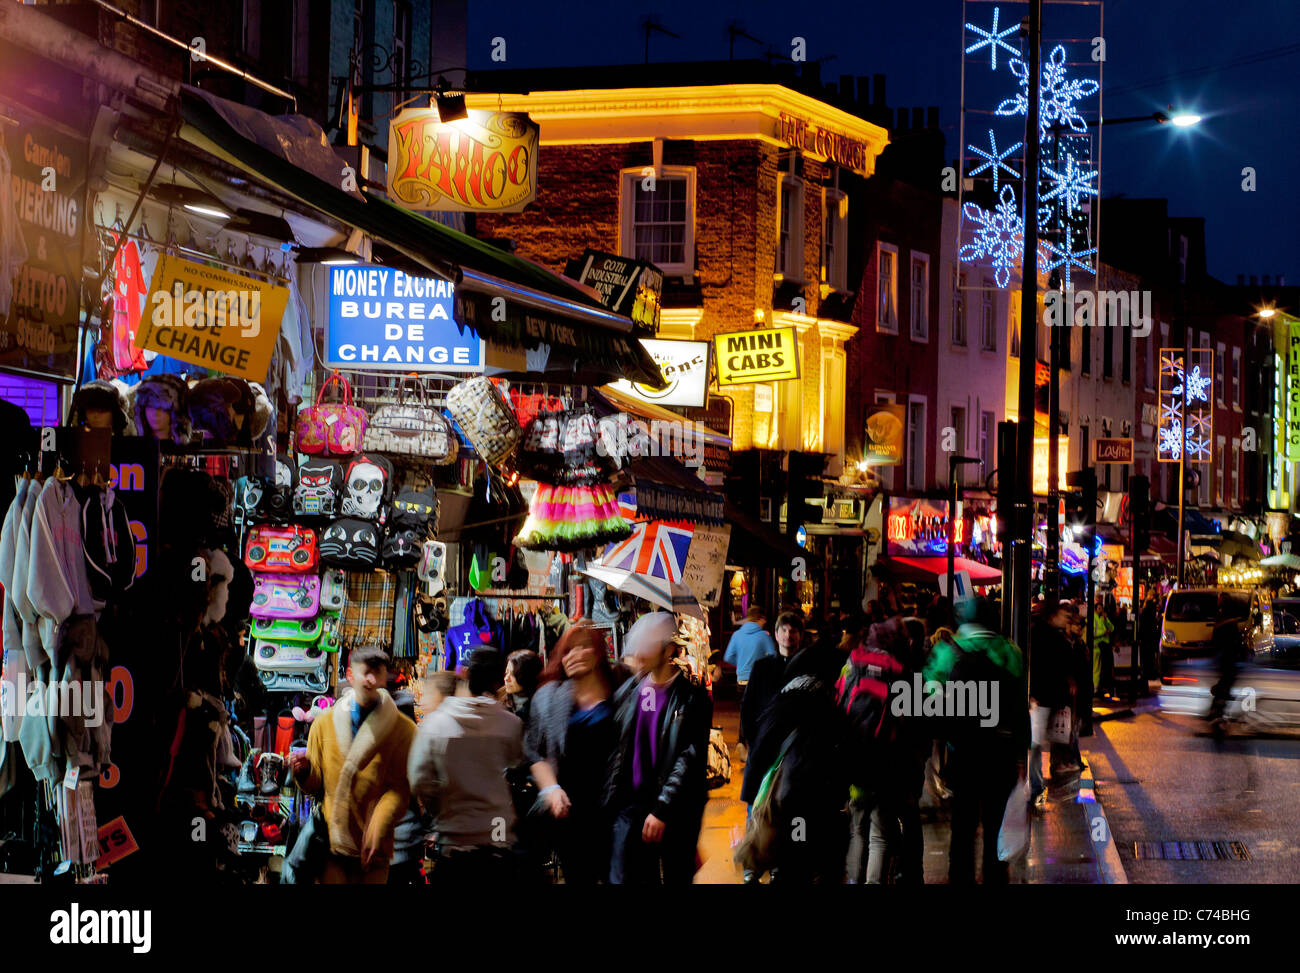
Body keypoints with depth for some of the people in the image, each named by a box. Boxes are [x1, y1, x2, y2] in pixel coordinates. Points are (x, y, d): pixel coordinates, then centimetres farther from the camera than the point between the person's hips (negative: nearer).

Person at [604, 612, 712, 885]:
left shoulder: (692, 698, -6)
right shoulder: (628, 692, 9)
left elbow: (691, 760, -13)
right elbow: (618, 750, 12)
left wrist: (662, 811, -18)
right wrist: (610, 803, 3)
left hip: (677, 812, -4)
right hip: (632, 806, 4)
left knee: (677, 878, 6)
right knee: (622, 879, -1)